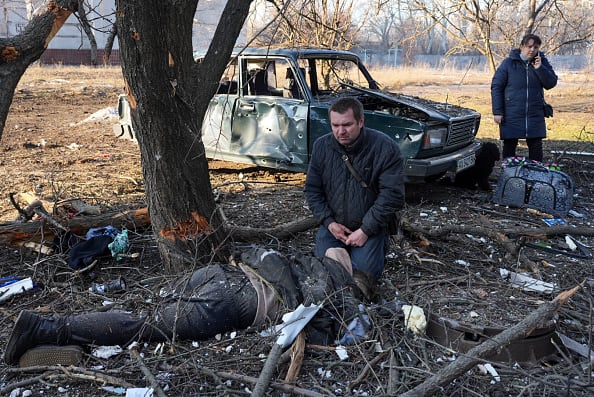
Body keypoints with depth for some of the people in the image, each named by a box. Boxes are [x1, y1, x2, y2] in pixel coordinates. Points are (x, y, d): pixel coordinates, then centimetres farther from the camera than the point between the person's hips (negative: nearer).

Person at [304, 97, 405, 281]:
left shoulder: (385, 147, -15)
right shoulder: (321, 146, -3)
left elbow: (392, 194, -17)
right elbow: (312, 189, 3)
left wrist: (365, 230, -19)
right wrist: (329, 222, -10)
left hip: (369, 227, -3)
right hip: (333, 225, 3)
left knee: (364, 271, -19)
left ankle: (379, 244, 14)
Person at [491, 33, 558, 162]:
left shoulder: (542, 62, 6)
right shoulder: (508, 63, -3)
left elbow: (551, 83, 0)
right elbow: (496, 87, -4)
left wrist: (540, 68, -15)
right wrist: (497, 112, -9)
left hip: (535, 116, 3)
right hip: (511, 116, -2)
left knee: (536, 147, 7)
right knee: (509, 147, 5)